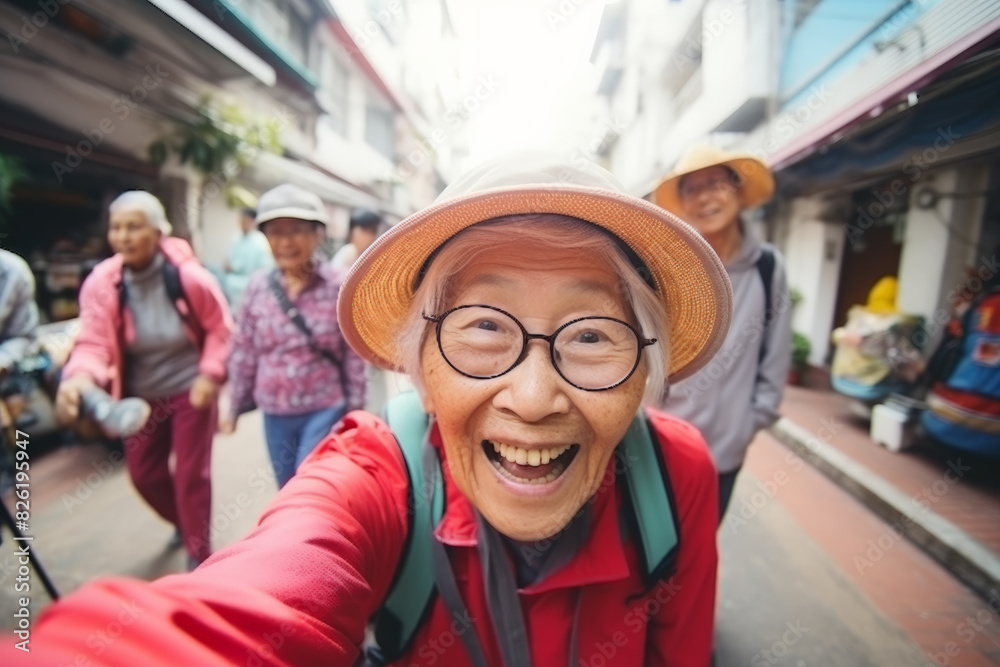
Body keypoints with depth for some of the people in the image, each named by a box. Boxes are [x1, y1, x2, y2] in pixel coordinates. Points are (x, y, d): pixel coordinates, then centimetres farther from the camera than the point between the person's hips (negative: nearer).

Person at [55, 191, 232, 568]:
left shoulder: (189, 277, -18)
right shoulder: (100, 283, -12)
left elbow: (221, 329, -7)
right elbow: (93, 342, -17)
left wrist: (210, 375, -16)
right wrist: (79, 378, -38)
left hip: (190, 391, -4)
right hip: (140, 396, 4)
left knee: (190, 475, 4)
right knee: (144, 474, 17)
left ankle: (198, 555, 25)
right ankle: (184, 523, 48)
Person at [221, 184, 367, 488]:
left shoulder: (338, 286, -12)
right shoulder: (258, 287, -4)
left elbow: (353, 356, -8)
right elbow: (244, 353, 4)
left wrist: (354, 412, -5)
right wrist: (235, 408, 9)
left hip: (325, 410, -4)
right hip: (275, 413, 4)